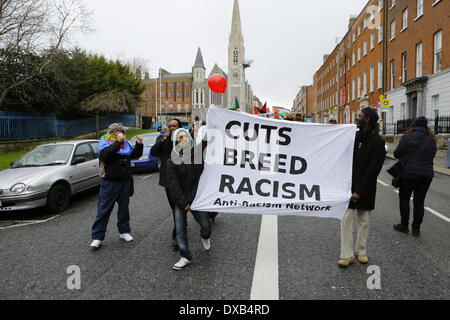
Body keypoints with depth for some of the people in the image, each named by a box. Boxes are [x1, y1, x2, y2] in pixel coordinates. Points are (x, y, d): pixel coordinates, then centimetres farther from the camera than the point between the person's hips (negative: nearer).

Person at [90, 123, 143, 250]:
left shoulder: (125, 143, 10)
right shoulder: (104, 141, -6)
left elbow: (136, 155, 13)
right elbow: (105, 154, -26)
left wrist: (139, 144, -2)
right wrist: (118, 142, -28)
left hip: (125, 181, 5)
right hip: (109, 182, -5)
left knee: (124, 207, 14)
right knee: (103, 210, -1)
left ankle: (124, 231, 28)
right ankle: (97, 237, 8)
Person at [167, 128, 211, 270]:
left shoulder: (198, 155, -5)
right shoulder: (172, 161, -2)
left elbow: (200, 180, -9)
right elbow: (173, 185, -6)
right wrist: (184, 204, -10)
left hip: (197, 199, -1)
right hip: (180, 201, 1)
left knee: (206, 225, -3)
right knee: (180, 230, 3)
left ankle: (205, 237, 31)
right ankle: (186, 256, 22)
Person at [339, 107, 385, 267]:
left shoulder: (377, 142, -8)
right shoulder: (354, 136, 6)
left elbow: (373, 170, -14)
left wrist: (359, 191, -18)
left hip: (366, 189, -3)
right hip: (349, 186, 3)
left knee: (364, 221, 11)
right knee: (346, 219, -1)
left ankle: (361, 251, 28)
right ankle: (347, 255, 8)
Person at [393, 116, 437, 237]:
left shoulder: (408, 137, -10)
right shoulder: (432, 140, 5)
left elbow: (397, 154, -7)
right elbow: (432, 156, 12)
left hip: (408, 174, -4)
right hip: (426, 175, 4)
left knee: (404, 200, 9)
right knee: (419, 201, 10)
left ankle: (404, 226, 16)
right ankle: (416, 229, 15)